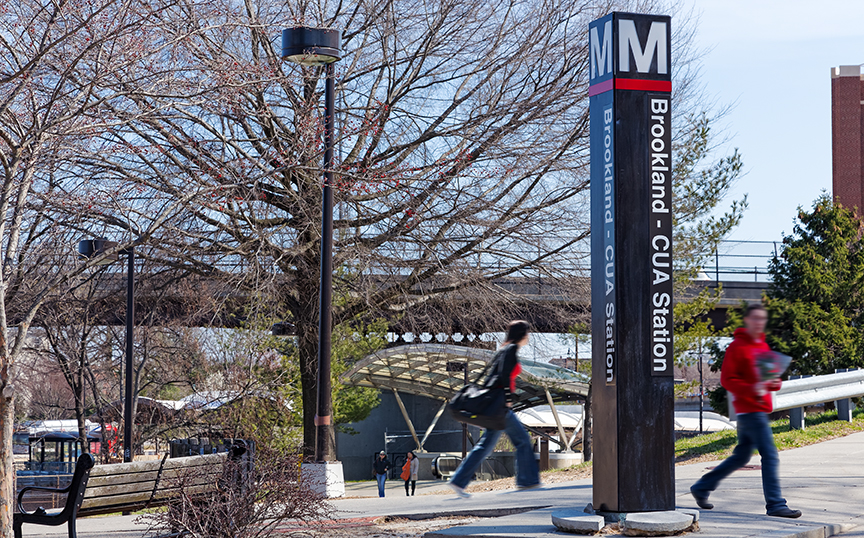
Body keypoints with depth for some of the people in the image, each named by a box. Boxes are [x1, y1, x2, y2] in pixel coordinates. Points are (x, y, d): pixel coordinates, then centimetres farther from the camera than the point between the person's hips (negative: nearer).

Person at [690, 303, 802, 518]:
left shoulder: (763, 346, 17)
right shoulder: (737, 347, -9)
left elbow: (770, 373, 23)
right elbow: (727, 379, -13)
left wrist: (774, 383, -1)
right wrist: (751, 388, -26)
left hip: (761, 409, 9)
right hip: (749, 409, -9)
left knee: (741, 456, 15)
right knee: (770, 456, -12)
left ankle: (701, 488, 25)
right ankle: (775, 505, -9)